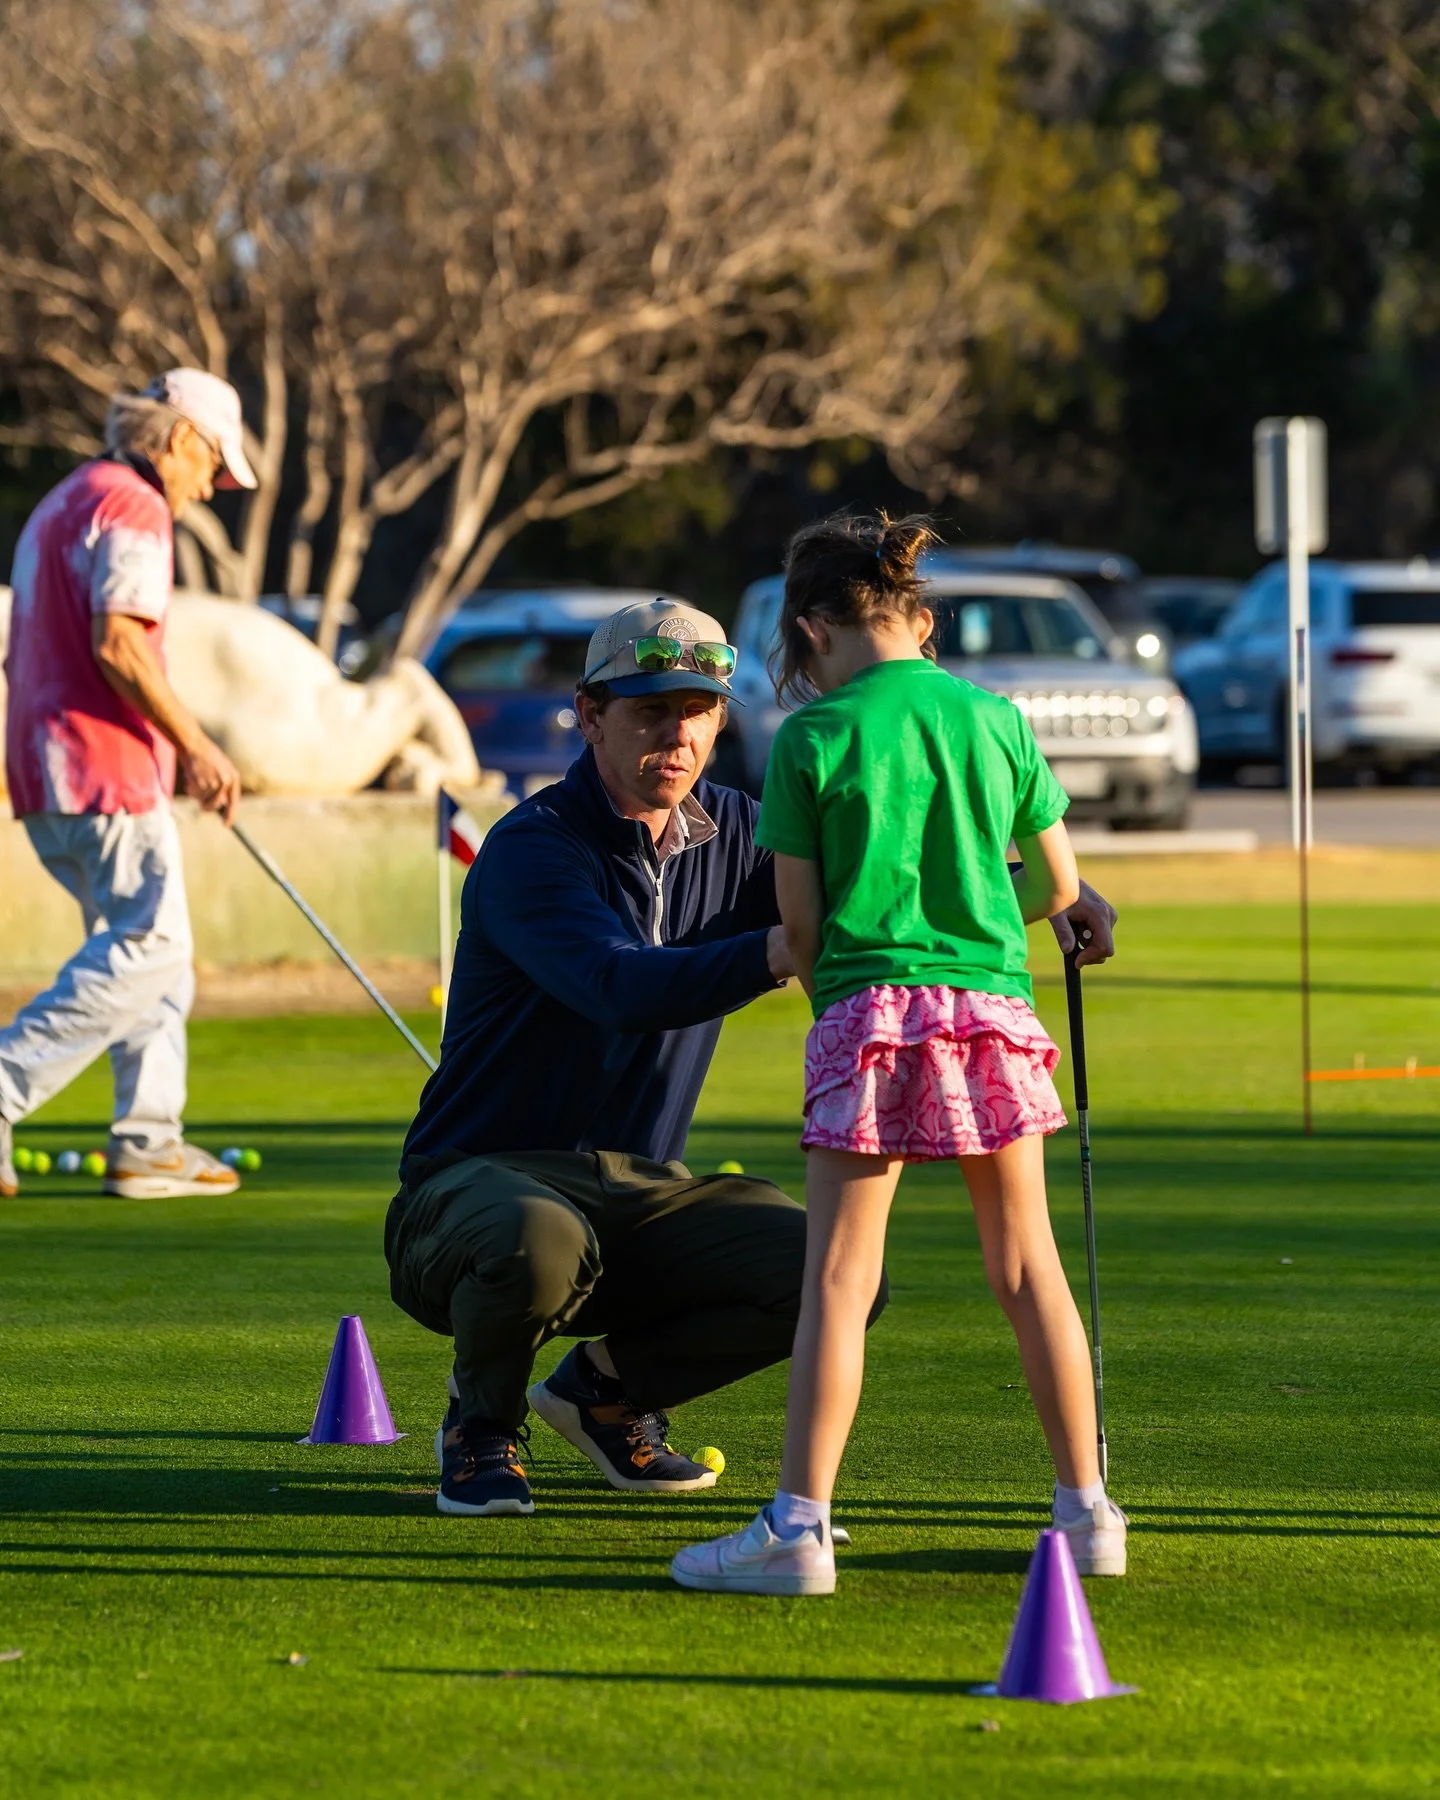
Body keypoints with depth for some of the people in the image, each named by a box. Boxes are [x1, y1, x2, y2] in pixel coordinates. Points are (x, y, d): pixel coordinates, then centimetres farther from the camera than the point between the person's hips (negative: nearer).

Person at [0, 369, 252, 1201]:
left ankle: (149, 1141, 8)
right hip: (106, 769, -10)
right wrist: (196, 746, -15)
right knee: (148, 947, -10)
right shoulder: (133, 507, -9)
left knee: (151, 946, 12)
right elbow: (117, 642, -21)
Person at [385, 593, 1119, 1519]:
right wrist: (780, 949, -51)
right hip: (482, 1179, -6)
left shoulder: (732, 835, 6)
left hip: (641, 1193, 6)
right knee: (542, 1242, -41)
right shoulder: (532, 850, -17)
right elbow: (624, 988, -34)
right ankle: (482, 1424, -6)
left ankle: (611, 1383, 10)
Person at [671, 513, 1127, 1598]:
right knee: (1027, 1265, 12)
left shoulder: (813, 737, -1)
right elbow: (1058, 887, 14)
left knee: (839, 1275, -3)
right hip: (994, 1007, 3)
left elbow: (801, 918, 1)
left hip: (873, 1010, -3)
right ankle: (1087, 1508, 15)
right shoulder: (995, 719, 9)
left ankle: (801, 1522, -8)